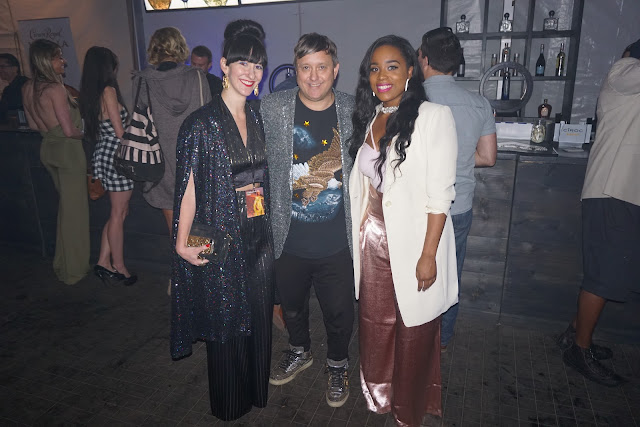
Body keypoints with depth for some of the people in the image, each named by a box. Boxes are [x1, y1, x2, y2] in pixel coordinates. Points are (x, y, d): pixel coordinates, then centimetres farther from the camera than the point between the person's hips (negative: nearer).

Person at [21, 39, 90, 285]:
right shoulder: (56, 89, -19)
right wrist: (85, 134, 0)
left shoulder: (27, 89, 7)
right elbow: (70, 130, -19)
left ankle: (62, 263, 33)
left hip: (48, 148, 9)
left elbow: (33, 124, 16)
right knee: (74, 209, 2)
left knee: (65, 206, 21)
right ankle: (73, 270, 12)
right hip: (68, 150, -9)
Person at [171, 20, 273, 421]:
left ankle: (258, 392, 42)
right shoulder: (202, 124, -12)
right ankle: (229, 404, 37)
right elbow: (189, 188, -12)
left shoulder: (257, 119, 6)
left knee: (259, 318, 18)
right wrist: (182, 243, -15)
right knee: (225, 324, 12)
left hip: (260, 237, 6)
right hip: (221, 239, -5)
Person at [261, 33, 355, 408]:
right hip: (289, 240, 1)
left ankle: (338, 365, 44)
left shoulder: (353, 111, -4)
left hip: (337, 243, -1)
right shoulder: (272, 108, -6)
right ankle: (300, 351, 53)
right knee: (292, 304, 23)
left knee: (339, 312, 15)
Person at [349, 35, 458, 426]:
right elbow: (362, 184, 11)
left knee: (413, 332, 11)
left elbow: (440, 194, -15)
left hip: (413, 245, -5)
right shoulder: (369, 118, 8)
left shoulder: (434, 116, -11)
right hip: (373, 242, 5)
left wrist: (428, 256, -17)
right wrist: (358, 238, 9)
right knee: (375, 324, 18)